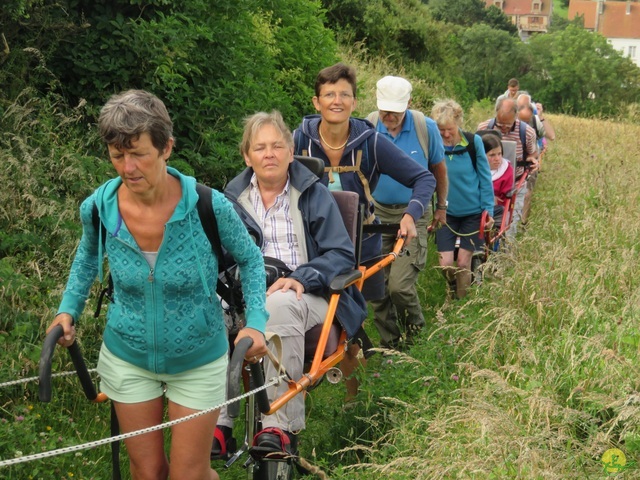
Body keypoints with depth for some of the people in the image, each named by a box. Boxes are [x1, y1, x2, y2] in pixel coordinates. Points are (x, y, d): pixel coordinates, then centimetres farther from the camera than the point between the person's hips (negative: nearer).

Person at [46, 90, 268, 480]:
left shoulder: (209, 206, -24)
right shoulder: (98, 207, -16)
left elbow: (250, 259, -6)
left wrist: (256, 324, -16)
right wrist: (69, 309, 1)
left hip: (198, 360, -2)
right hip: (128, 358, 3)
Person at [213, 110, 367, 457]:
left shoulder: (314, 194, 7)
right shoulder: (232, 198, 15)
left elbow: (343, 256, 0)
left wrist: (300, 278, -19)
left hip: (308, 295, -2)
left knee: (279, 305, -39)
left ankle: (281, 425, -35)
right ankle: (216, 424, -34)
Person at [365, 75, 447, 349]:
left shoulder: (425, 127, -7)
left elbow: (438, 168, 8)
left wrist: (442, 207, 16)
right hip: (377, 214, 2)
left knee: (399, 284, -13)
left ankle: (417, 335, 17)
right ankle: (389, 345, 22)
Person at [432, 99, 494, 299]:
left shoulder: (474, 142, -10)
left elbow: (485, 177, -2)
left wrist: (488, 208, -3)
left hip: (473, 212, -1)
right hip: (445, 213, 1)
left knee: (463, 263, 2)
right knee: (445, 264, -3)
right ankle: (453, 296, 29)